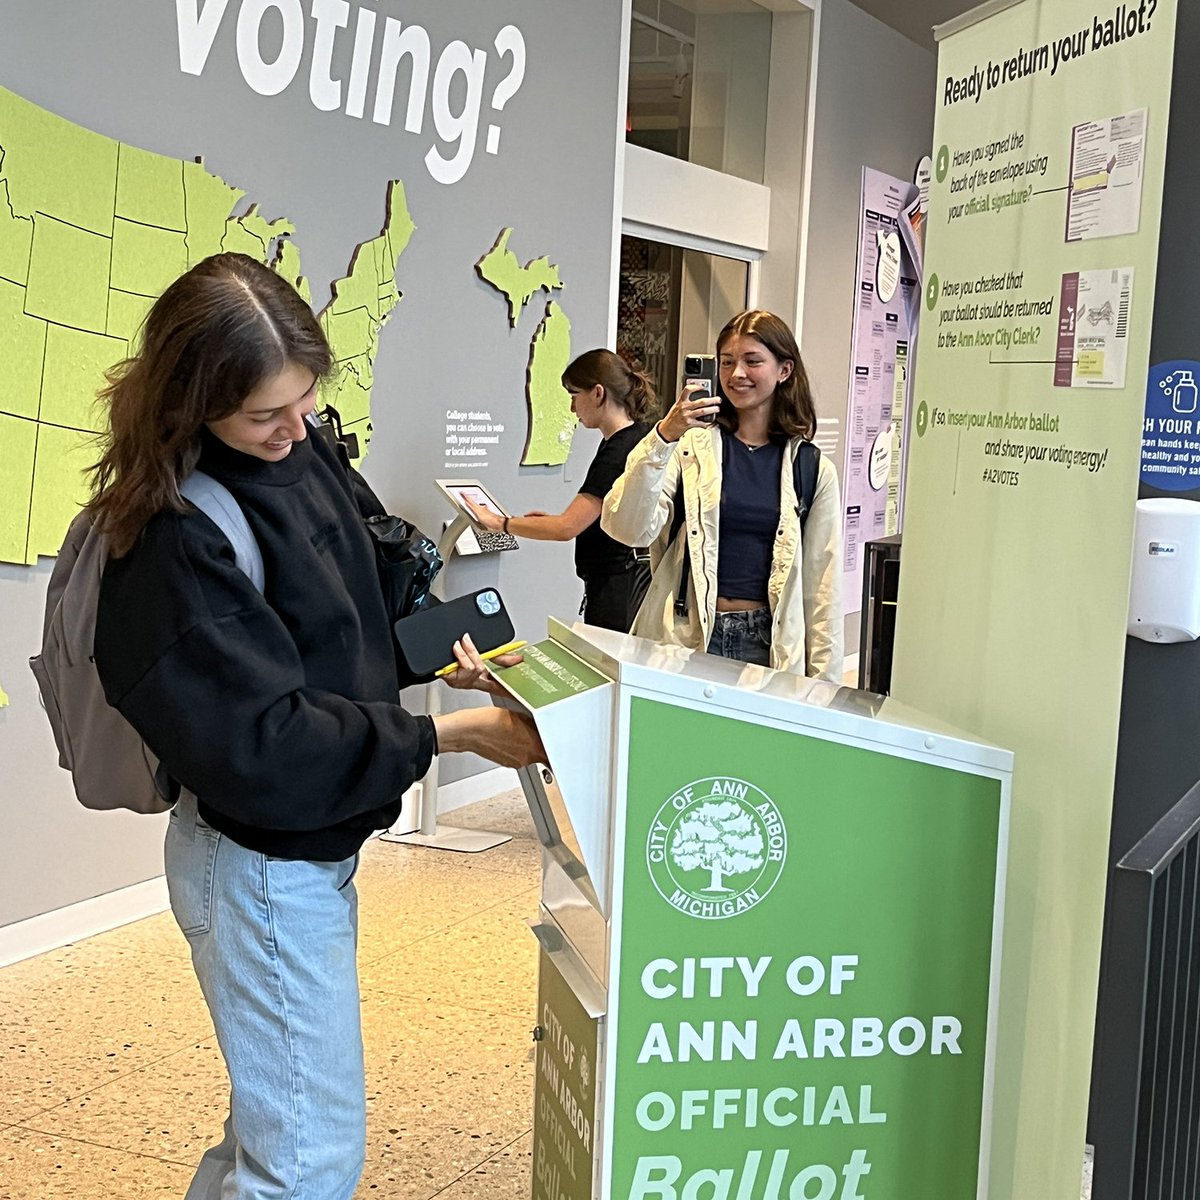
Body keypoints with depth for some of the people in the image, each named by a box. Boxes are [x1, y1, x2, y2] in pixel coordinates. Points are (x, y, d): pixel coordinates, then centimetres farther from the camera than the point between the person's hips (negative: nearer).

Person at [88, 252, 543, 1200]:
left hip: (313, 845, 9)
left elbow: (371, 584, 15)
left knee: (278, 1116, 25)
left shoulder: (302, 452, -2)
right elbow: (264, 745, -28)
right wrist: (450, 734, -26)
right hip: (265, 867, -8)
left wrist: (443, 647, -3)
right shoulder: (174, 542, -26)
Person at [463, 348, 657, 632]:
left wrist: (498, 522, -14)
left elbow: (566, 528, -23)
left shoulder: (619, 452, -19)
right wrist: (556, 519, 10)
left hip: (614, 587, -10)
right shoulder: (640, 436, 11)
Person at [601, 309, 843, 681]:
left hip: (766, 643, 1)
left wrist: (823, 687, 5)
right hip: (685, 637, -1)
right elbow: (628, 528, -13)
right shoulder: (691, 446, 1)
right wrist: (662, 438, -22)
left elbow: (823, 588, 8)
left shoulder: (813, 470, 6)